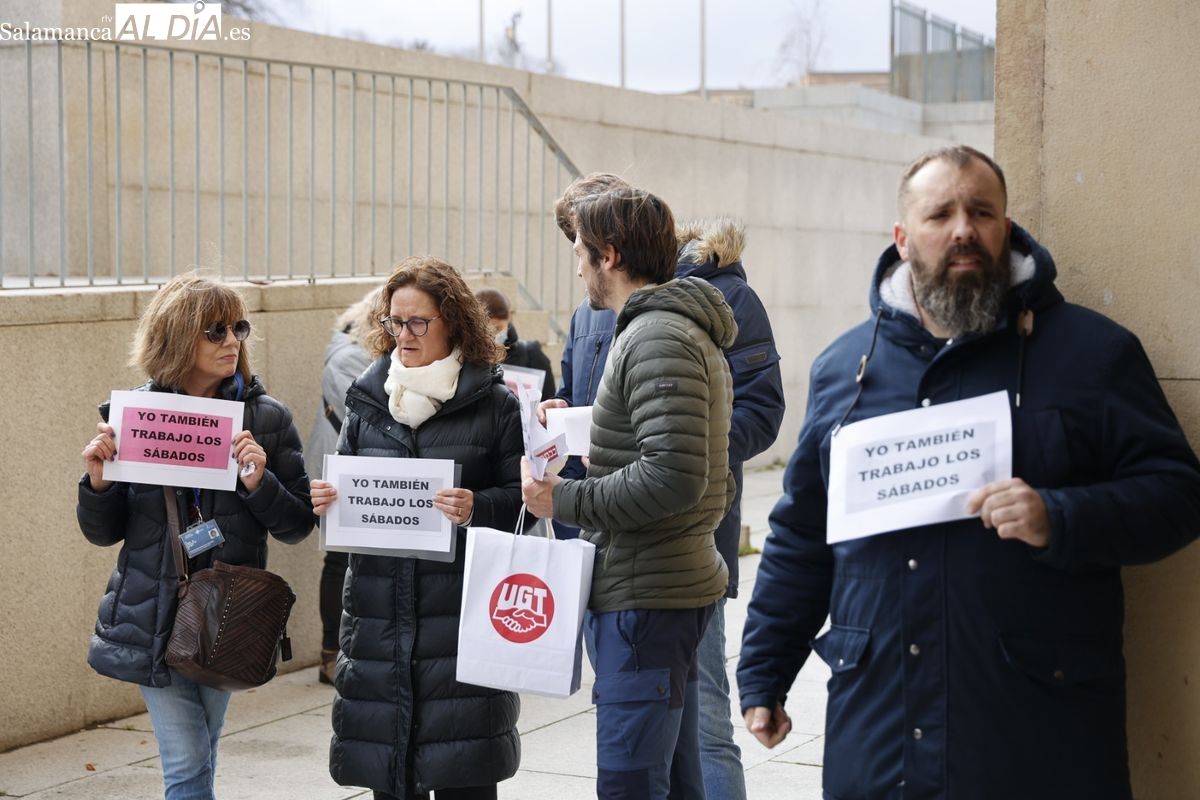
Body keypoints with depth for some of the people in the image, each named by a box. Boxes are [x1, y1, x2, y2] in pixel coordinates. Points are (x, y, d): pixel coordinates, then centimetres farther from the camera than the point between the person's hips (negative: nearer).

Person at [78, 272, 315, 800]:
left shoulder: (267, 419, -2)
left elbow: (297, 527, -1)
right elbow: (103, 533, 5)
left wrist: (259, 482, -18)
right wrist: (98, 481, -15)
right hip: (154, 619, 0)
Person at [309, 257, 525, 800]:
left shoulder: (492, 404, 0)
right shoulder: (366, 398, 11)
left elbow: (521, 496, -2)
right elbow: (345, 485, 18)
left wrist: (476, 509, -20)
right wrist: (327, 500, -4)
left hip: (461, 611, -3)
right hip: (378, 607, 4)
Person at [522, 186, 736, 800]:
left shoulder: (657, 339, -16)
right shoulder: (686, 332, 17)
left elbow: (672, 477, -26)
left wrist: (564, 499, -15)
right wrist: (597, 460, 15)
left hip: (645, 597, -11)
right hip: (671, 589, 11)